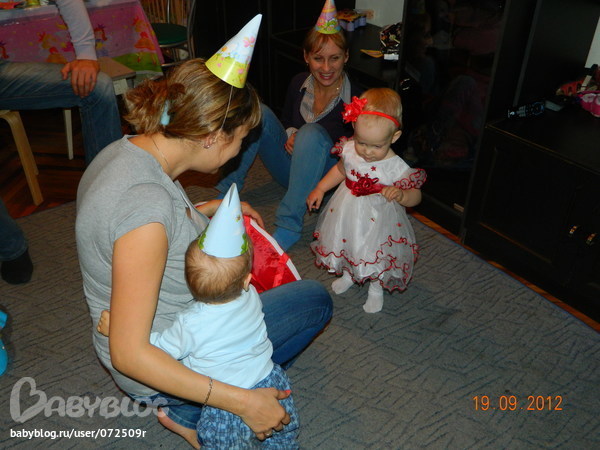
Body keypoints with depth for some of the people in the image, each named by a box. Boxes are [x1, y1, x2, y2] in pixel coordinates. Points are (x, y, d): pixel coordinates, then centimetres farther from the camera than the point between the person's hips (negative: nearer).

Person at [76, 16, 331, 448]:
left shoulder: (127, 149, -6)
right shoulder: (146, 201, -35)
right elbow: (128, 354, -32)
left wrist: (211, 208, 12)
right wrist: (242, 402, -30)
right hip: (164, 359, -8)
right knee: (315, 299, 2)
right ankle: (189, 413, 4)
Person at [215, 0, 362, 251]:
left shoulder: (354, 98, -15)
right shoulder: (299, 84, -2)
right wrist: (290, 135, -8)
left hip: (325, 175, -5)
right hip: (290, 164, 5)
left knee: (312, 133, -36)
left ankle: (288, 227, -40)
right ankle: (226, 191, -12)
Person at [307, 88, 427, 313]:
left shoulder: (397, 168, -27)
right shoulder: (349, 150, -15)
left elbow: (416, 195, -15)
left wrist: (400, 195, -37)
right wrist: (320, 189, 5)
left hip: (377, 221, -4)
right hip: (346, 215, 5)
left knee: (375, 256, 13)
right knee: (345, 245, 26)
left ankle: (376, 288, 45)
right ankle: (348, 274, 58)